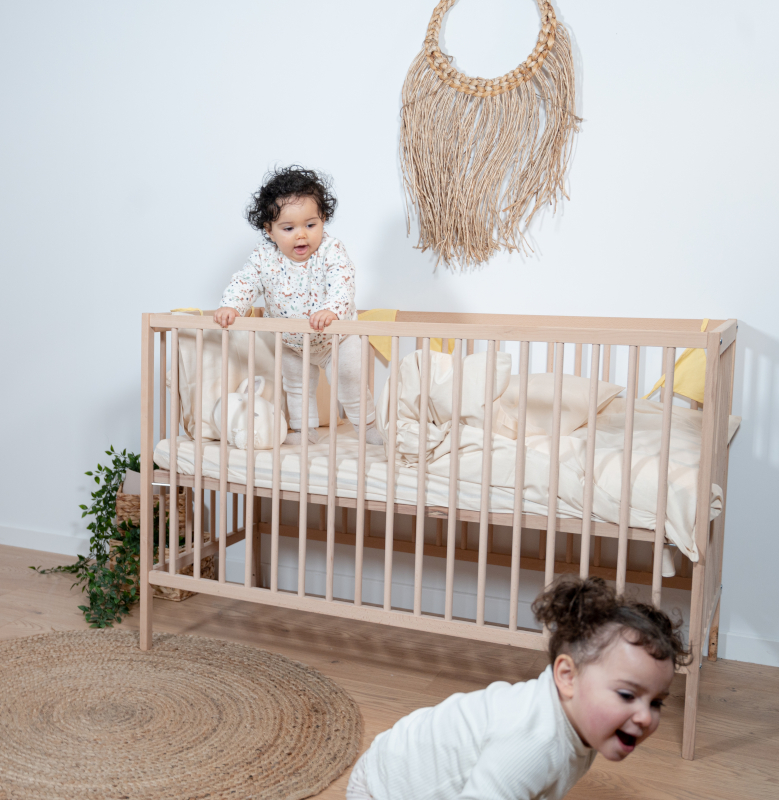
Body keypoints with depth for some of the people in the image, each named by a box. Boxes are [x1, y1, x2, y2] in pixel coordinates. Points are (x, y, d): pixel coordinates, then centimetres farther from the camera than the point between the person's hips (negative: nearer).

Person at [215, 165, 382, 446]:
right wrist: (231, 306, -40)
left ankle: (367, 424, 25)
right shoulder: (264, 257, -19)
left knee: (350, 378, 2)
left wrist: (330, 310, -58)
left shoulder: (331, 250, -28)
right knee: (296, 385, 19)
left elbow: (342, 282, -40)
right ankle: (304, 428, 40)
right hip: (292, 344, 4)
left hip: (337, 336, -3)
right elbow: (245, 282, -19)